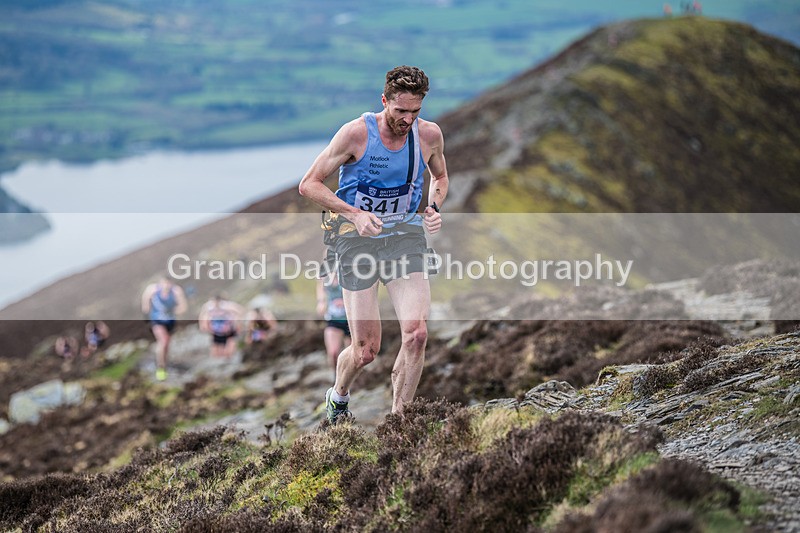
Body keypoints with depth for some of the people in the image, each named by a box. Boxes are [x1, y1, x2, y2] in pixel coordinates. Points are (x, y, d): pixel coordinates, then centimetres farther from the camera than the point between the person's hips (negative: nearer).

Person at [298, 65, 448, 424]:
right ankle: (337, 398, 32)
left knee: (416, 334, -18)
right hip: (357, 238, -3)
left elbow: (440, 176, 21)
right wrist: (354, 214, -20)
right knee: (366, 350, -3)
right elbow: (309, 184, -8)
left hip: (405, 234, 3)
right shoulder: (357, 133, -13)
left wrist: (433, 208, 0)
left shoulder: (429, 135, -1)